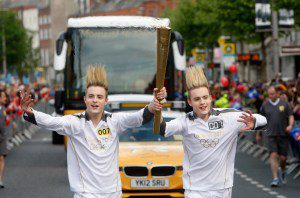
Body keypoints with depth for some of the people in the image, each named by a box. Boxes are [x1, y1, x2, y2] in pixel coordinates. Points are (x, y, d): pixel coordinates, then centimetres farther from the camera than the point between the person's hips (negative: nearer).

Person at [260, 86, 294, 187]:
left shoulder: (284, 104, 2)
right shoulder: (265, 105, 6)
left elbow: (291, 116, 4)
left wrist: (290, 125, -16)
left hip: (283, 134, 0)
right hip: (271, 135, 0)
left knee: (283, 157, 3)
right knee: (273, 155, -14)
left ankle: (282, 171, 35)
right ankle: (275, 178, -14)